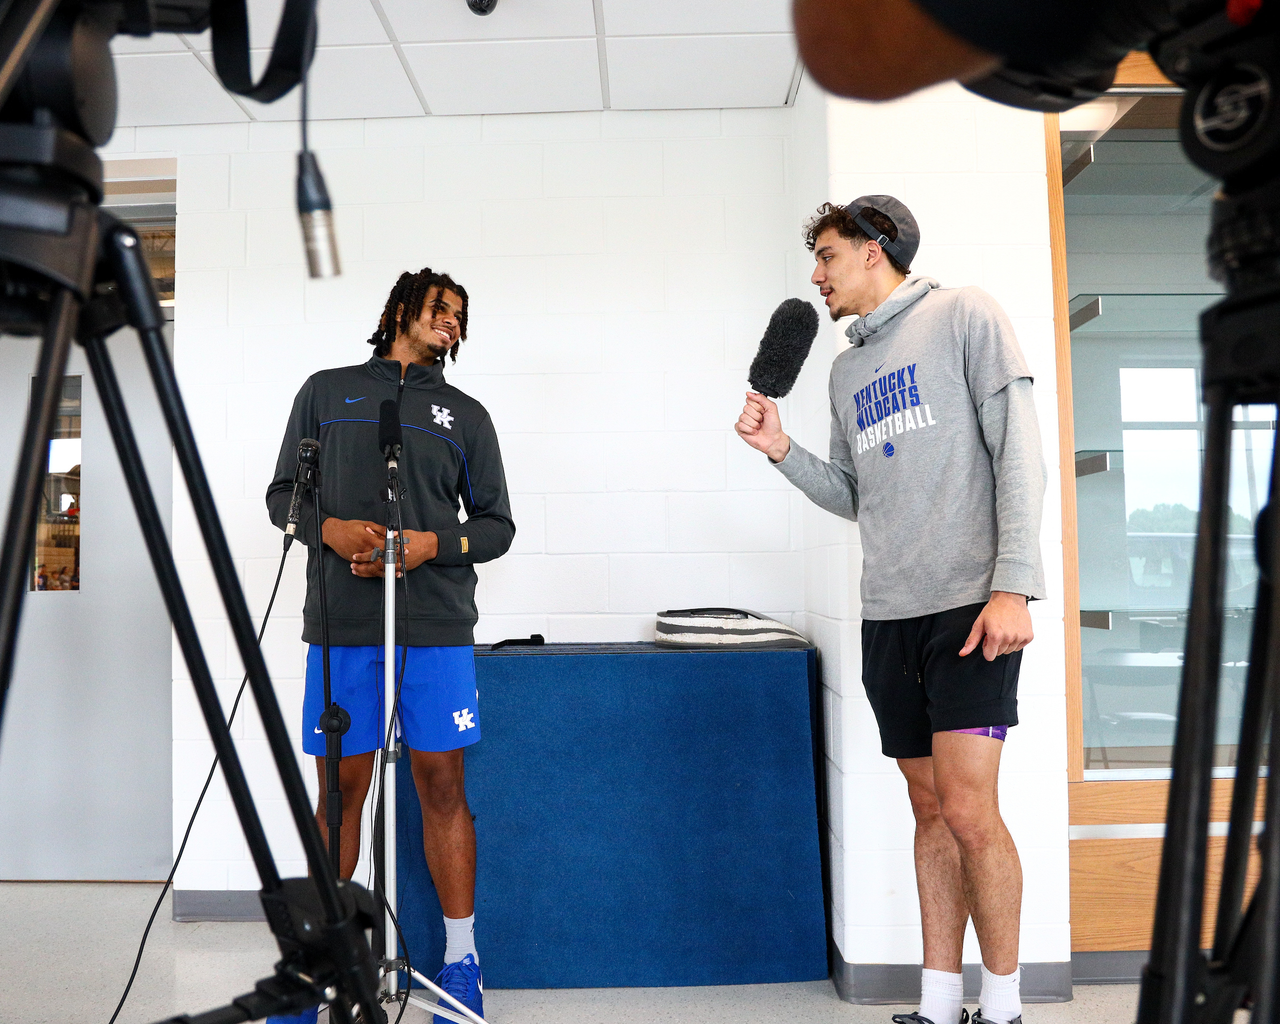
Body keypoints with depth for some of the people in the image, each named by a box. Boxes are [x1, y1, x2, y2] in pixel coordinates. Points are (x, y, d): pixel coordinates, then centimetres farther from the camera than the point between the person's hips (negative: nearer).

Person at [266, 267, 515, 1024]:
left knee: (442, 785, 2)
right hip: (342, 622, 0)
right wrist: (331, 529, -7)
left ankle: (462, 957, 14)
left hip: (437, 624, 0)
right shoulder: (328, 391, 14)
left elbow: (496, 524, 12)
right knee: (341, 787, 5)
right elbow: (283, 493, 13)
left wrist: (431, 544, -7)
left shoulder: (465, 414, 14)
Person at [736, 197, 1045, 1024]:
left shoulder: (963, 315, 1)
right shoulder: (847, 369, 20)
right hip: (889, 615, 6)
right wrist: (782, 451, 7)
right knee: (931, 809, 10)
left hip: (972, 603, -6)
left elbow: (1019, 451, -7)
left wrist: (1011, 584, -15)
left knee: (968, 810, -10)